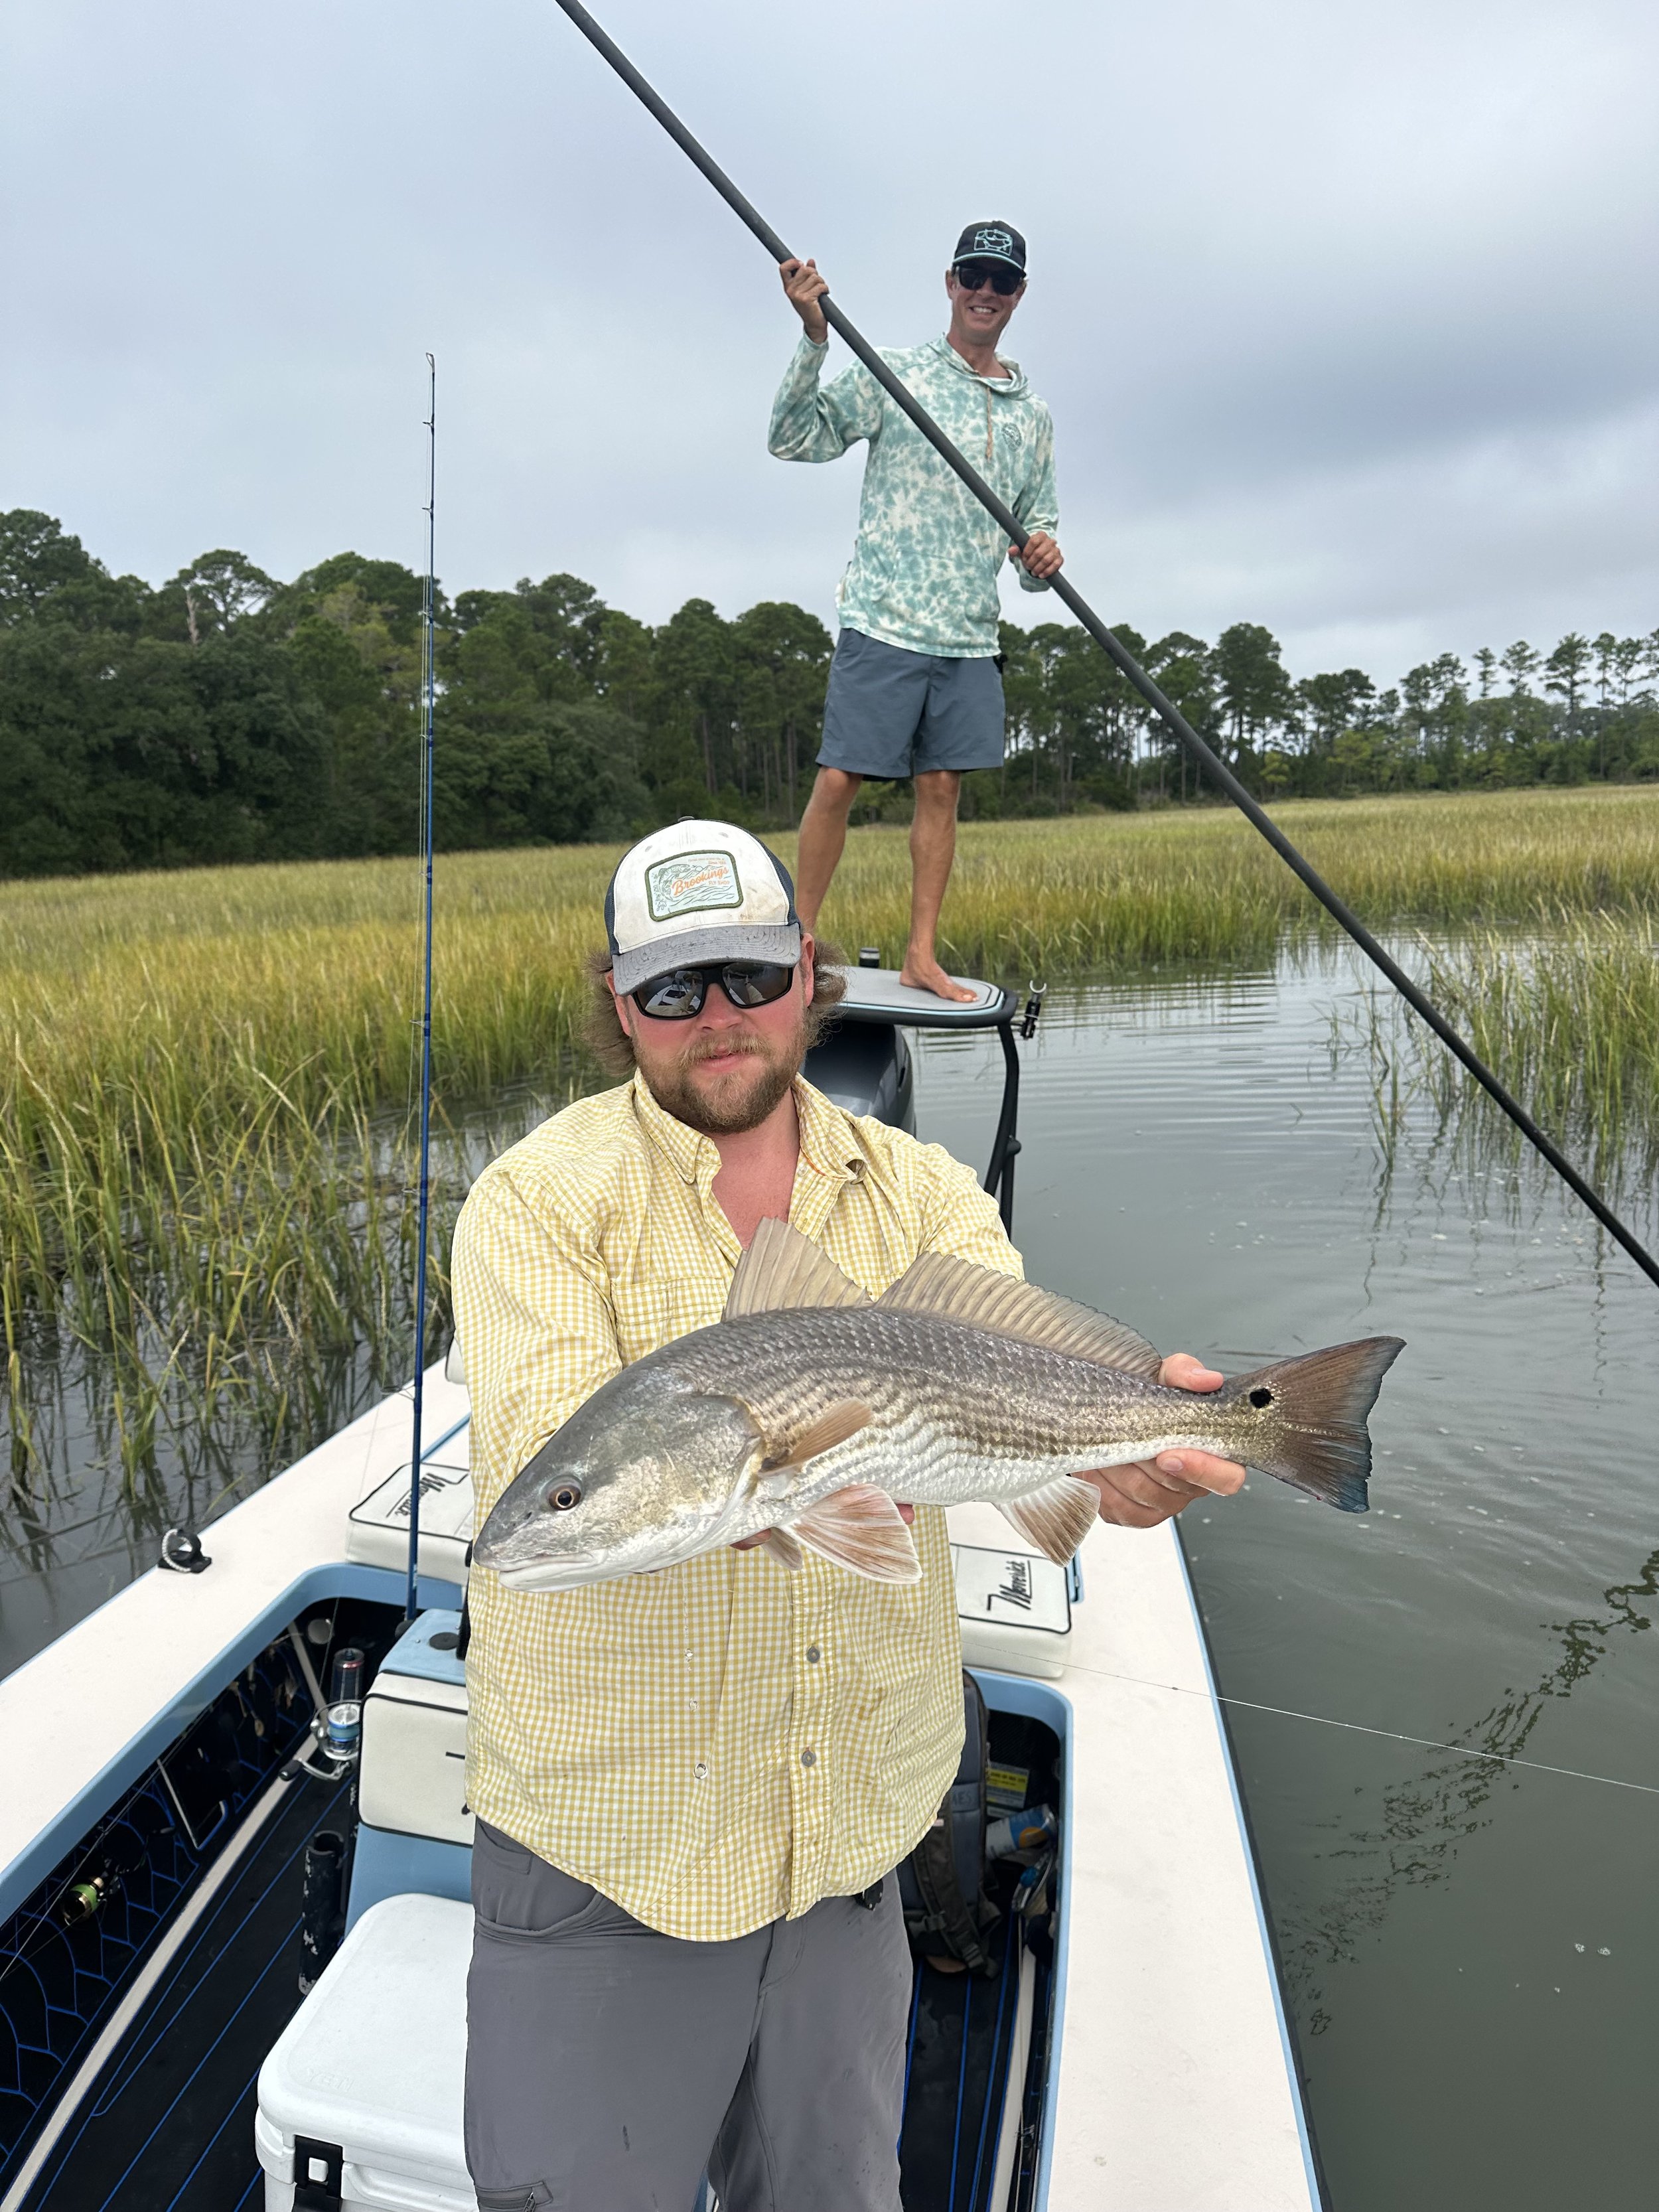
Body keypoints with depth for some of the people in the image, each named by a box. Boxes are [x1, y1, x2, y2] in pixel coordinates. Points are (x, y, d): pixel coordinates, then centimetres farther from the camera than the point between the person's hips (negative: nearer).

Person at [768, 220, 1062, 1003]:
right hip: (883, 622, -4)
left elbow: (1038, 517, 21)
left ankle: (921, 955, 11)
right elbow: (795, 438, -6)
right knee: (839, 780, -8)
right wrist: (814, 337, -19)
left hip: (971, 637, 5)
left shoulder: (1033, 415, 17)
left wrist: (1043, 556, -3)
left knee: (941, 787, 4)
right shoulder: (894, 374, 3)